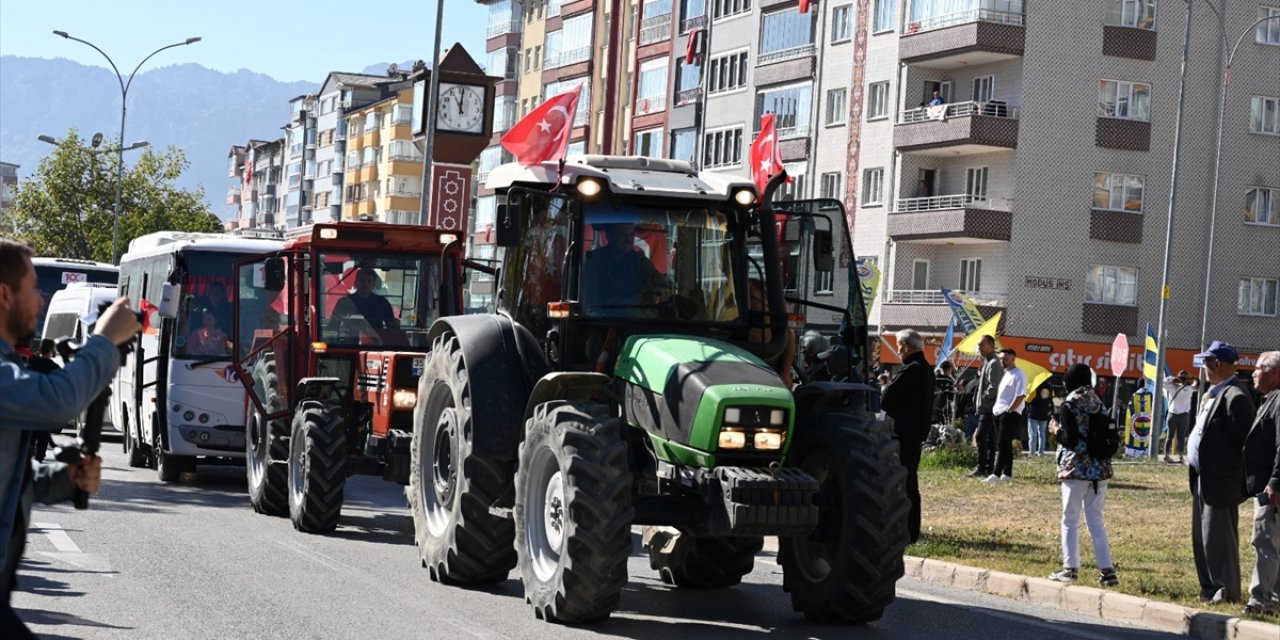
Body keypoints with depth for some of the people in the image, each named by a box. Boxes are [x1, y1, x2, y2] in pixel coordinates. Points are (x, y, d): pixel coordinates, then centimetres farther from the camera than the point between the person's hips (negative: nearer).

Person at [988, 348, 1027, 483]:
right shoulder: (1006, 374, 20)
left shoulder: (1018, 375, -10)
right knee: (1005, 445, 11)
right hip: (999, 414, 10)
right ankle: (1007, 474, 15)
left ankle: (996, 474, -19)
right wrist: (996, 408, 13)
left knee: (1003, 445, -14)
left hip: (1011, 415, -10)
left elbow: (1021, 396, -18)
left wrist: (1008, 411, -18)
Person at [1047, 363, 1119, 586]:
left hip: (1075, 469, -5)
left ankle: (1070, 568, 6)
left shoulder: (1069, 406, -9)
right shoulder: (1098, 404, 8)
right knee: (1095, 520, 10)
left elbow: (1071, 440, -15)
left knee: (1070, 521, 6)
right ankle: (1107, 569, 5)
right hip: (1099, 469, 5)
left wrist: (1056, 430, 3)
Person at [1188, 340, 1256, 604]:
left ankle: (1227, 593, 2)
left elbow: (1244, 441, -20)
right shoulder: (1214, 393, 14)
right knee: (1202, 540, 17)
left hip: (1220, 481, -11)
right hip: (1203, 480, 11)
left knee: (1217, 540, -6)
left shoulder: (1235, 397, -18)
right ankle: (1209, 590, 26)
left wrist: (1241, 481, -18)